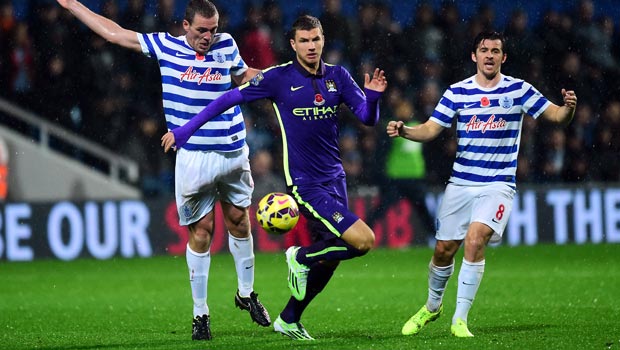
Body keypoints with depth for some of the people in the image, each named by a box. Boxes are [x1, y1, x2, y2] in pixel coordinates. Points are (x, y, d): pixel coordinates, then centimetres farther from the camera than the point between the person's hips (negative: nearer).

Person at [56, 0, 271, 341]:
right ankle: (200, 313, 8)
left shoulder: (226, 45, 5)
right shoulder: (165, 46, 0)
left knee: (239, 221, 11)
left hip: (233, 152, 2)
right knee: (200, 232, -1)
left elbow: (244, 75, 26)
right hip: (193, 157, -2)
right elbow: (114, 32, 8)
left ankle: (246, 293, 30)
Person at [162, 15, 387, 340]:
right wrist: (185, 130, -5)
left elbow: (367, 118, 2)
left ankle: (289, 320, 29)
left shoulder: (338, 76, 4)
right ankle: (300, 258, 6)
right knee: (363, 240, -18)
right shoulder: (279, 78, -9)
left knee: (328, 258, 11)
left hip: (335, 179, 6)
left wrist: (372, 96, -21)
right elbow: (230, 98, -4)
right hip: (304, 183, -6)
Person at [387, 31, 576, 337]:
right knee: (444, 250, 5)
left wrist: (568, 106, -24)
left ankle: (460, 319, -15)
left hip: (498, 185, -2)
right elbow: (430, 129, -1)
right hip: (461, 183, 2)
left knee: (475, 240, -22)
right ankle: (432, 306, 33)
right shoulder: (457, 92, 2)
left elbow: (557, 116, -1)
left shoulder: (518, 90, -1)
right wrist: (404, 131, -20)